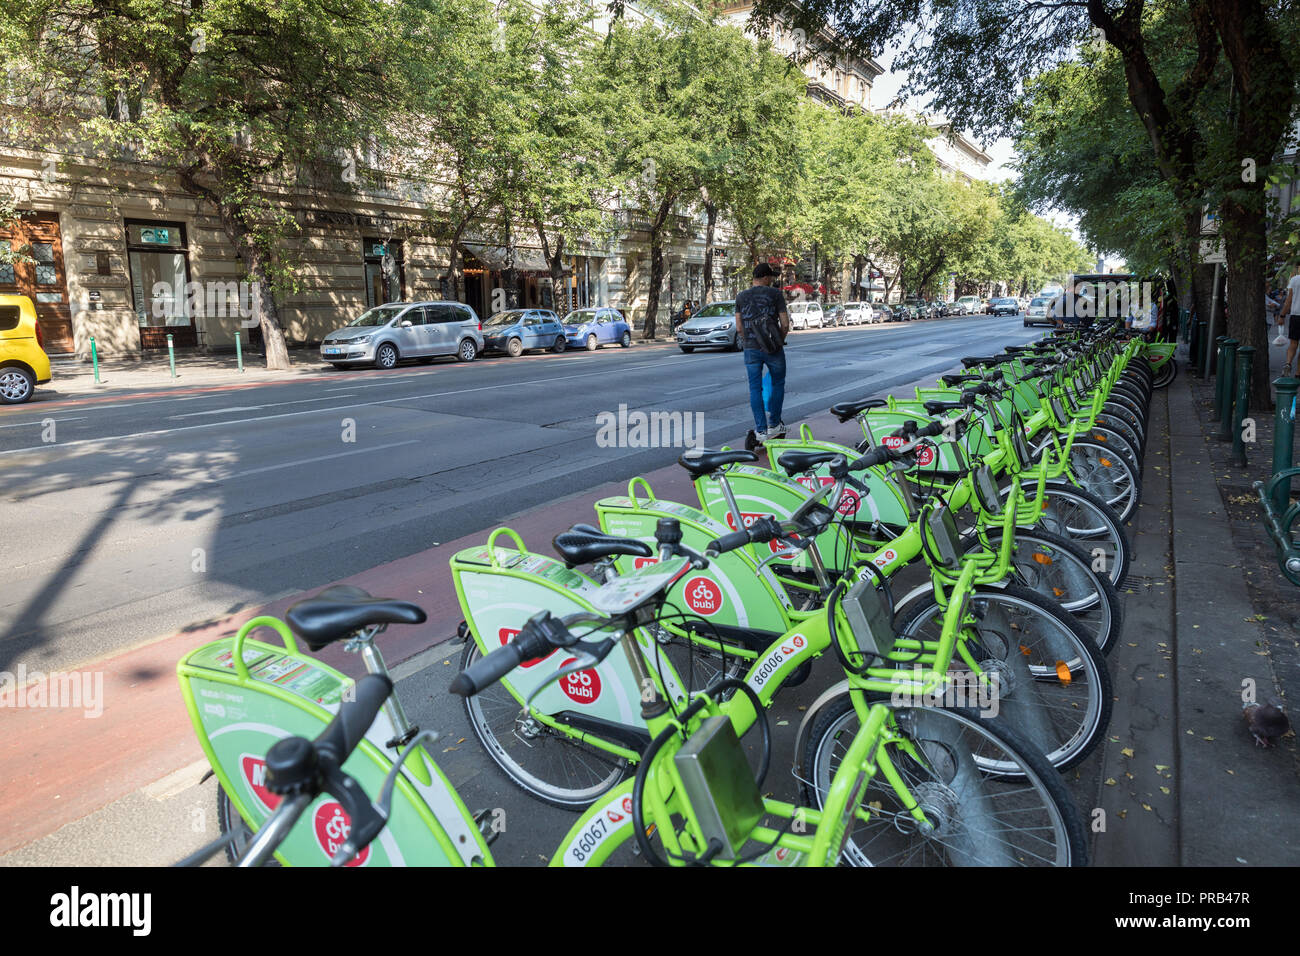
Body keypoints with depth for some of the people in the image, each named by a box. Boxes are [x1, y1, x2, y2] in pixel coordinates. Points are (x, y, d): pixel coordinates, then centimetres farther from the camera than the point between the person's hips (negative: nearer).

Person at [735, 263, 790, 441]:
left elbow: (739, 328, 5)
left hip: (750, 349, 3)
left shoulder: (741, 297, 7)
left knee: (755, 388, 6)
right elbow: (785, 324, -4)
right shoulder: (775, 294, -2)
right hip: (773, 349, -2)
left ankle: (761, 430, 5)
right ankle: (774, 424, 16)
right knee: (778, 384, 15)